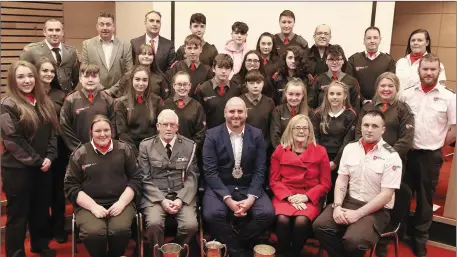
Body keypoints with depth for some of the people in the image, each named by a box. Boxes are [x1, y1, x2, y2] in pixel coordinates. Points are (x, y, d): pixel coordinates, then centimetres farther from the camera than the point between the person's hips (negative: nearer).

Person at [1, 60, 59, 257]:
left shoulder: (44, 103, 8)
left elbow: (53, 132, 8)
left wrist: (49, 157, -5)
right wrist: (36, 161, -15)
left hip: (43, 166, 6)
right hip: (17, 169, -6)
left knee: (41, 208, 18)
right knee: (18, 213, 5)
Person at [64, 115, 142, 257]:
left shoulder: (123, 149, 6)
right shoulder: (80, 153, 3)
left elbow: (135, 178, 6)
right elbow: (71, 186, 2)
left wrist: (121, 202, -8)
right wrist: (93, 206, -11)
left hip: (120, 203, 1)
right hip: (88, 205, 0)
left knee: (120, 231, -30)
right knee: (94, 233, -31)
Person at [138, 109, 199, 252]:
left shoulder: (189, 146, 6)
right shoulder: (146, 146, 4)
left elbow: (192, 178, 4)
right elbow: (145, 179, 0)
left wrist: (181, 199, -11)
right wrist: (162, 200, -13)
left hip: (182, 196, 1)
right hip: (155, 196, -1)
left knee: (191, 225, -23)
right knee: (154, 223, -29)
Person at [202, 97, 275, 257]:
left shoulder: (257, 135, 2)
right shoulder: (212, 135, -4)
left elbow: (259, 170, -1)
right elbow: (210, 171, -9)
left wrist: (251, 198, -17)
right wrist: (228, 199, -20)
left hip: (249, 188, 2)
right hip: (220, 187, -2)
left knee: (267, 213, -24)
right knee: (212, 214, -31)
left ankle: (234, 244, 0)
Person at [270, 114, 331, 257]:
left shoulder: (320, 151, 5)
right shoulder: (279, 151, 7)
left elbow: (325, 183, 4)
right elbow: (274, 181, 5)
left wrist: (306, 196, -11)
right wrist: (289, 197, -12)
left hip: (310, 198, 0)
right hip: (285, 196, 1)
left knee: (301, 221, -31)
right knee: (282, 219, -30)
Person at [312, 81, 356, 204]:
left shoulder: (351, 115, 1)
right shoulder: (318, 113, 7)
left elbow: (347, 142, -5)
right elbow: (314, 137, 1)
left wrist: (335, 162, -12)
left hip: (339, 161, -1)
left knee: (335, 194, 2)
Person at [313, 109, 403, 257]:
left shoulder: (391, 156, -9)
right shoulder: (350, 148, 6)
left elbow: (386, 195, -13)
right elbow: (341, 180, 5)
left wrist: (358, 214, -19)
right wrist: (337, 206, -12)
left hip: (377, 209, -4)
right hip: (348, 201, 5)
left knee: (353, 241, -30)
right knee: (320, 226, -19)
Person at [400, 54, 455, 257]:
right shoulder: (407, 94, 3)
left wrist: (437, 147, 1)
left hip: (431, 155, -1)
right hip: (407, 152, 1)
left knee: (425, 198, 10)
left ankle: (420, 240, 24)